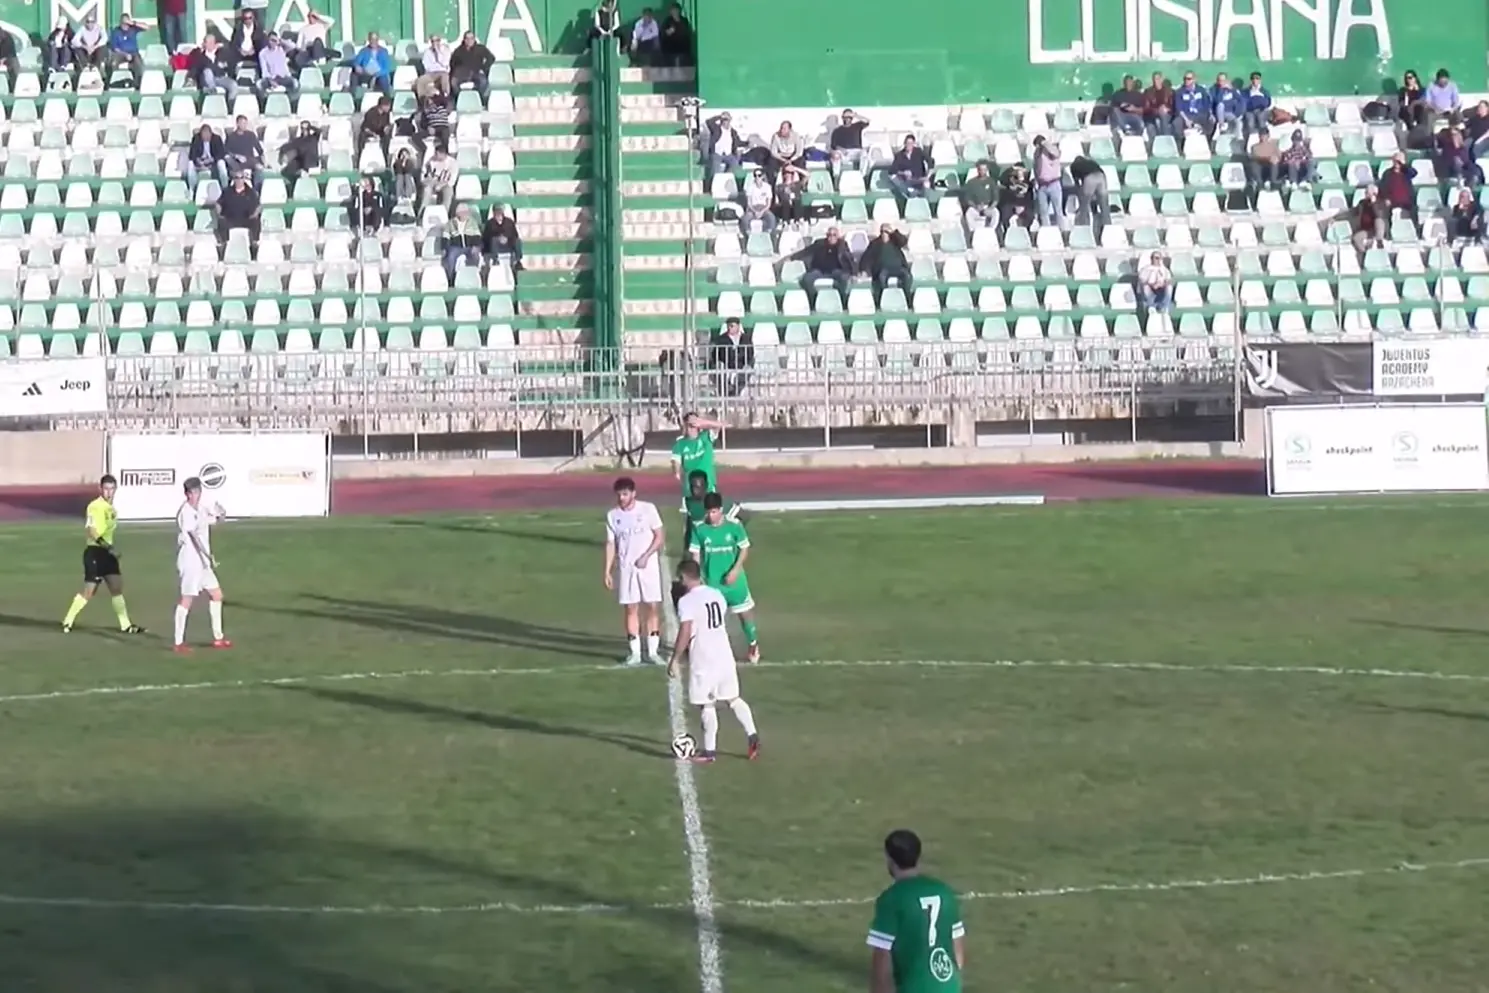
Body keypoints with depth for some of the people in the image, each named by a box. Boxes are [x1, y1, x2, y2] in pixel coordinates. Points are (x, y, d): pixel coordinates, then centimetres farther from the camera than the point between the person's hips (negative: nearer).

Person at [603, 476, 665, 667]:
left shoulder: (648, 509, -5)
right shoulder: (612, 515, 2)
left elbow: (659, 536, -3)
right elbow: (610, 544, 6)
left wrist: (645, 556, -13)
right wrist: (607, 571, 1)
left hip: (648, 565, -2)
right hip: (625, 568, 2)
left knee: (653, 607, -2)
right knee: (631, 609, 3)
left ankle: (653, 651, 6)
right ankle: (634, 653, 8)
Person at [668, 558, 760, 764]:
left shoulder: (686, 602, -14)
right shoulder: (717, 595, 8)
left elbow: (685, 634, -20)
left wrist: (675, 660, -13)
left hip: (703, 661, -6)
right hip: (724, 654, 6)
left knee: (706, 705, 3)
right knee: (733, 698, 15)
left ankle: (710, 750, 7)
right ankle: (752, 735, 3)